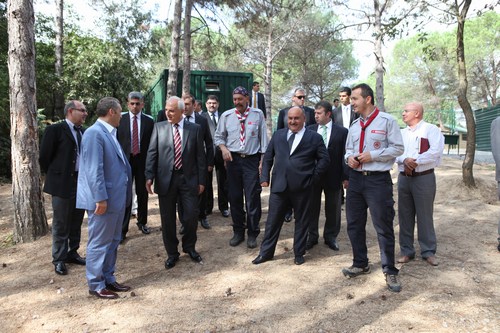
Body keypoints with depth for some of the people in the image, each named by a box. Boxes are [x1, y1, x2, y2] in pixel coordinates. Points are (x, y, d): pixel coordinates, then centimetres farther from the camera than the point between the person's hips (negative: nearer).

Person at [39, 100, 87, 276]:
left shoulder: (84, 132, 9)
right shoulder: (55, 129, -9)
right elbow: (44, 157, -7)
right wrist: (54, 176, 1)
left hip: (82, 182, 6)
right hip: (63, 183, -6)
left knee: (76, 222, 15)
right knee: (61, 224, 4)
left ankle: (72, 253, 29)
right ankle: (59, 259, 16)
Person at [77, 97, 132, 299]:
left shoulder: (110, 133, 13)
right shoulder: (94, 133, -16)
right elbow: (94, 169, -21)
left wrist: (125, 195, 17)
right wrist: (101, 198, -22)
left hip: (117, 197, 10)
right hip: (104, 199, -10)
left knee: (112, 241, 18)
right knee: (99, 243, 4)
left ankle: (108, 279, 31)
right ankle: (96, 285, 17)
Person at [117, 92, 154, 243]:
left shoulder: (149, 121, 1)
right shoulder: (120, 119, 0)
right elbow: (115, 141, 1)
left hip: (143, 161, 1)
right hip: (125, 160, -1)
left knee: (142, 193, 13)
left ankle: (142, 222, 31)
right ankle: (122, 229, 5)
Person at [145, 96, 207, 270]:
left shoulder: (195, 129, 2)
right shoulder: (159, 127, 4)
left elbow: (200, 156, 3)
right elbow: (152, 153, 2)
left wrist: (201, 180, 0)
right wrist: (149, 176, -8)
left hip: (188, 179, -1)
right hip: (166, 179, 1)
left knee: (191, 216, 1)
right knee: (167, 219, 8)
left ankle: (190, 247, 28)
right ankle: (172, 253, 26)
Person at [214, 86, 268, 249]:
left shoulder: (258, 114, 0)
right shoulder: (226, 116, 3)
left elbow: (263, 137, 2)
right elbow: (219, 136, 11)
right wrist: (223, 148, -10)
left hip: (252, 160, -2)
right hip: (233, 159, 2)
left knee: (252, 198, -1)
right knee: (234, 197, 9)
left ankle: (252, 234, 14)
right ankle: (238, 232, 24)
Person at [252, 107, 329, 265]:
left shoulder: (314, 137, 0)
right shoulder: (278, 135, 10)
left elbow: (324, 159, 1)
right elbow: (268, 157, 14)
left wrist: (314, 179, -5)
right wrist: (265, 177, 5)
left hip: (302, 187, -2)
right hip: (279, 186, 2)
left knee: (301, 221, 10)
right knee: (273, 220, 9)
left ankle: (299, 253, 27)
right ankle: (266, 252, 23)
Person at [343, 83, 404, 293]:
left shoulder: (386, 121, -6)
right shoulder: (354, 125, 12)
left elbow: (398, 148, -8)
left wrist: (372, 155, -16)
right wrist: (349, 157, -2)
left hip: (378, 180, -6)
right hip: (356, 179, 7)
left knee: (384, 227, 1)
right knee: (354, 225, 13)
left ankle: (389, 272, 17)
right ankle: (360, 264, 31)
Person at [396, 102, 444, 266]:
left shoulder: (431, 129, -3)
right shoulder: (402, 133, 15)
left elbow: (436, 151, -16)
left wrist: (415, 161, -16)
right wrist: (405, 160, -16)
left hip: (424, 178, -5)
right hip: (404, 178, 5)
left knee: (425, 215, 1)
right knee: (405, 215, 8)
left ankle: (428, 251, 14)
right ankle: (407, 251, 18)